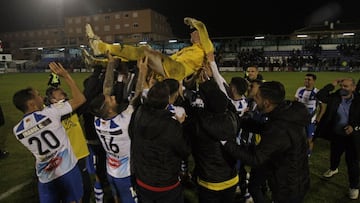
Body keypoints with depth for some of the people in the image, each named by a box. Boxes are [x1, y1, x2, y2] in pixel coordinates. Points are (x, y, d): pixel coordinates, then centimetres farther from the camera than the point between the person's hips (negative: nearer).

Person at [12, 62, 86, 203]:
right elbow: (80, 99, -12)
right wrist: (65, 75, -8)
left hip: (45, 179, 4)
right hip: (68, 171, -4)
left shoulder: (17, 130, -2)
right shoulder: (50, 112, -18)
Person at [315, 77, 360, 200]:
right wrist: (333, 85, -20)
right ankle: (333, 169, 57)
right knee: (334, 155, 26)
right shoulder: (334, 97, -8)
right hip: (336, 135, 3)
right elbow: (319, 96, -21)